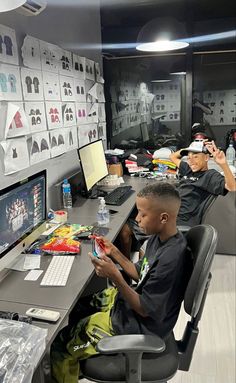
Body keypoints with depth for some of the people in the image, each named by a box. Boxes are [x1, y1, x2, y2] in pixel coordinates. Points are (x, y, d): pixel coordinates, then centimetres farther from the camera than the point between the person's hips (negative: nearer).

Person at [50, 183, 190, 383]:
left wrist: (115, 277, -33)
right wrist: (114, 252, -2)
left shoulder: (170, 259, -33)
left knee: (60, 345, -4)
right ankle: (76, 367, 35)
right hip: (129, 300, 9)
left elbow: (145, 309, -23)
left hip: (138, 324, -9)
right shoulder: (160, 237, -6)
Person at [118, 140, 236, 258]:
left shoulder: (210, 175, -6)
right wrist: (187, 149, 15)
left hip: (178, 224, -8)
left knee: (125, 229, -12)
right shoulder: (188, 169, 17)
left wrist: (223, 164, -38)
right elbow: (173, 157, 32)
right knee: (125, 225, 1)